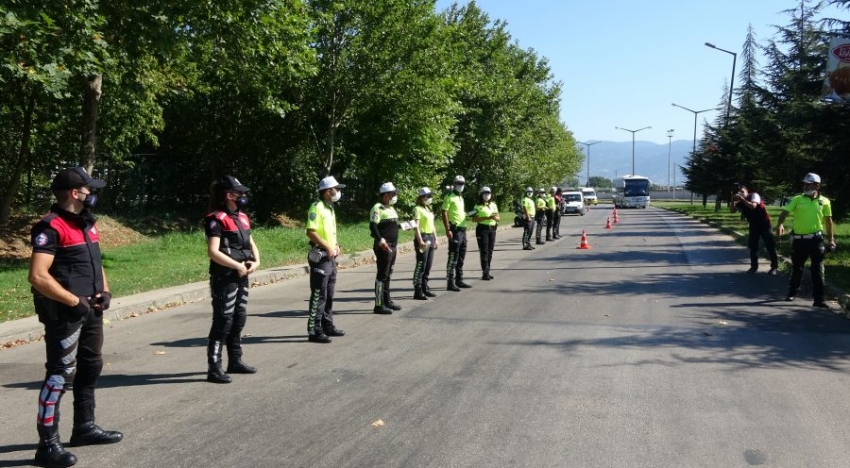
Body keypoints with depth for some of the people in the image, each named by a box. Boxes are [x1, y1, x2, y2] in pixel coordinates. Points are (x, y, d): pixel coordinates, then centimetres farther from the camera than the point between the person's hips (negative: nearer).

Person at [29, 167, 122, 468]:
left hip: (90, 311, 9)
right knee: (60, 375, -6)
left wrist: (105, 291, 6)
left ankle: (84, 427, 35)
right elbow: (38, 276, -23)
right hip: (64, 314, -9)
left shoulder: (87, 224, 12)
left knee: (91, 367, 19)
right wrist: (74, 301, -21)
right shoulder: (51, 228, -16)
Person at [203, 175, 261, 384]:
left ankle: (235, 361, 29)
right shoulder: (217, 219, -14)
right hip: (224, 278, -9)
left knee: (239, 319, 16)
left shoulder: (241, 217, 13)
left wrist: (256, 262, 1)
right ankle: (214, 368, -2)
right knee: (223, 321, -7)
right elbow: (213, 252, -21)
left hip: (242, 277, 9)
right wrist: (238, 266, -16)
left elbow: (251, 243, 20)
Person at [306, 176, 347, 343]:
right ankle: (314, 331, -3)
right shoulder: (317, 207, -14)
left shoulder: (330, 208, 16)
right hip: (320, 256, -10)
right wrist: (327, 247, -22)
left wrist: (335, 245, 10)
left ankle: (328, 326, 25)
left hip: (330, 257, 10)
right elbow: (311, 232, -22)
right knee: (318, 295, -7)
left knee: (329, 294, 15)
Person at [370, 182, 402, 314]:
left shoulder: (391, 208, 19)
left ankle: (387, 301, 25)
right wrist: (380, 241, -28)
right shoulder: (377, 208, -11)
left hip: (392, 247, 9)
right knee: (382, 275, -8)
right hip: (383, 247, -9)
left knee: (388, 275, 16)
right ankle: (379, 305, -5)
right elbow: (373, 226, -20)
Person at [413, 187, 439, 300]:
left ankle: (425, 288, 20)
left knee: (428, 265, 11)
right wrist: (420, 240, -22)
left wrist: (436, 239, 18)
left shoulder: (429, 209, 18)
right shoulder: (418, 209, -8)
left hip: (431, 238, 8)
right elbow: (416, 226, -15)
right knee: (421, 266, -7)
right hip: (423, 237, -8)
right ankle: (418, 291, -5)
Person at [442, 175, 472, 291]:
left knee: (461, 257, 14)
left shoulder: (461, 198, 19)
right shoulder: (449, 197, -7)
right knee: (453, 258, -8)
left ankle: (459, 281, 22)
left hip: (463, 230, 9)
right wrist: (448, 230, -20)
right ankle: (450, 283, -7)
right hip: (455, 230, -9)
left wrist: (465, 213, 11)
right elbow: (444, 213, -14)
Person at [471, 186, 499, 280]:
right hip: (482, 229, -5)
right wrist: (487, 217, -20)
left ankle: (487, 272, 16)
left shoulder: (493, 205, 14)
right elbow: (474, 219, -13)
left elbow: (498, 217, 12)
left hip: (492, 229, 5)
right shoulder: (478, 207, -3)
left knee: (490, 251, 8)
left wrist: (495, 218, -12)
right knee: (484, 251, -8)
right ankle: (485, 273, -10)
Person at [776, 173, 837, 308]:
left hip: (816, 239, -1)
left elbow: (828, 221, 8)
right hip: (799, 239, 1)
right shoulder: (797, 199, 1)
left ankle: (818, 299, 2)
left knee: (818, 270, -1)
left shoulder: (824, 201, 2)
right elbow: (784, 212, -8)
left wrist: (831, 239, 5)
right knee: (796, 268, 13)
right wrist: (780, 224, -28)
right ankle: (792, 292, 30)